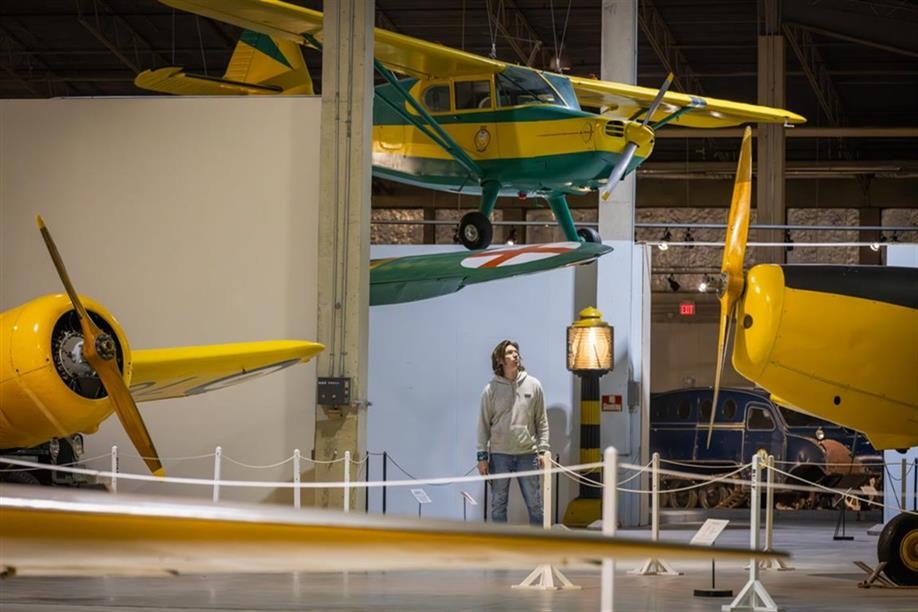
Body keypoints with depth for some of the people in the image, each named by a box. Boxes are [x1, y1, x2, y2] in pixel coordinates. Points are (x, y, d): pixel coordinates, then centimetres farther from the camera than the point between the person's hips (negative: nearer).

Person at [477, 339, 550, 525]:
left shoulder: (533, 385, 3)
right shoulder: (491, 389, 0)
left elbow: (542, 421, 6)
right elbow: (484, 425, 2)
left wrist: (542, 450, -1)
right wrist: (482, 456, -3)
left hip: (527, 454, 1)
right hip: (499, 455, -1)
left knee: (535, 504, 3)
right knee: (498, 505, 5)